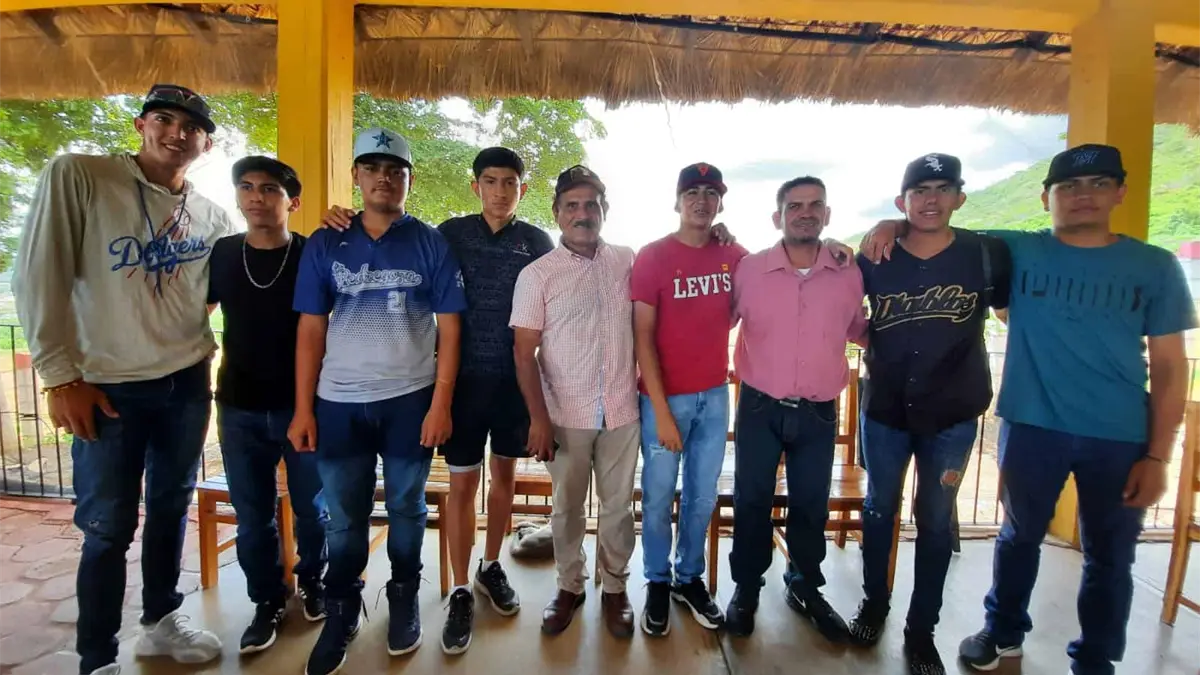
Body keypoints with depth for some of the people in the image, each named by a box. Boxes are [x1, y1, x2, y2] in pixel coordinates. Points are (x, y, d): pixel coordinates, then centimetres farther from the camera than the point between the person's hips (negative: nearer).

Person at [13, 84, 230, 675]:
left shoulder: (210, 214, 5)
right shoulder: (75, 176, -7)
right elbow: (38, 278, -9)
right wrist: (61, 375, -11)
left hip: (188, 383, 4)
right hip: (109, 387, -4)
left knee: (171, 509, 16)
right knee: (109, 527, 4)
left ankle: (160, 622, 36)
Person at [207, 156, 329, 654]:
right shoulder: (220, 254, 2)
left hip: (304, 404, -2)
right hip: (239, 408, 2)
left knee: (311, 507, 11)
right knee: (252, 515, 11)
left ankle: (312, 581, 35)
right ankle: (267, 600, 30)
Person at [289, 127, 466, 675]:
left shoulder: (431, 244, 0)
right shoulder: (325, 246, 4)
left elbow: (448, 329, -3)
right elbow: (310, 331, 4)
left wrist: (441, 403, -9)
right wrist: (303, 409, 0)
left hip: (411, 400, -1)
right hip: (339, 403, 1)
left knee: (406, 509, 13)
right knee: (344, 519, 12)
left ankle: (404, 601, 34)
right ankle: (340, 613, 32)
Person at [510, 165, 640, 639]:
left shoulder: (627, 262, 3)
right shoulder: (537, 275, -4)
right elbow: (524, 352, -6)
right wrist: (538, 418, -11)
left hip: (622, 412, 2)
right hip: (567, 416, -1)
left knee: (618, 505, 13)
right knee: (567, 507, 14)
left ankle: (615, 588, 33)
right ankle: (569, 586, 34)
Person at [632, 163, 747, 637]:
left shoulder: (736, 257, 3)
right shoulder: (652, 256, -9)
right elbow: (642, 337, -11)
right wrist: (661, 410, -14)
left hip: (715, 394, 4)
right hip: (666, 396, -3)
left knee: (703, 496, 14)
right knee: (659, 496, 8)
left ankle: (690, 578, 34)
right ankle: (657, 583, 28)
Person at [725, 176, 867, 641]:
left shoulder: (850, 274, -1)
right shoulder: (749, 269, -6)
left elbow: (859, 329, 16)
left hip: (820, 413, 2)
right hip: (759, 408, -1)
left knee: (811, 505, 16)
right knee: (751, 501, 10)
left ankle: (805, 587, 39)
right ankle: (746, 588, 31)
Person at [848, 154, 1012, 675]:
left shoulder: (988, 255, -8)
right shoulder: (873, 259, -6)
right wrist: (877, 347, 0)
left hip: (952, 415, 0)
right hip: (884, 411, 1)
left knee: (936, 521, 11)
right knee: (878, 511, 14)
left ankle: (922, 628, 29)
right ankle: (874, 604, 36)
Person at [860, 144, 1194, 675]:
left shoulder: (1155, 267, 1)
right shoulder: (1018, 252, -1)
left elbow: (1169, 367, 1)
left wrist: (1157, 455, -4)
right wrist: (895, 224, -15)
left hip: (1121, 439, 1)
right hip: (1031, 427, 0)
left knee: (1110, 556, 13)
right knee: (1020, 535, 17)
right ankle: (1003, 632, 38)